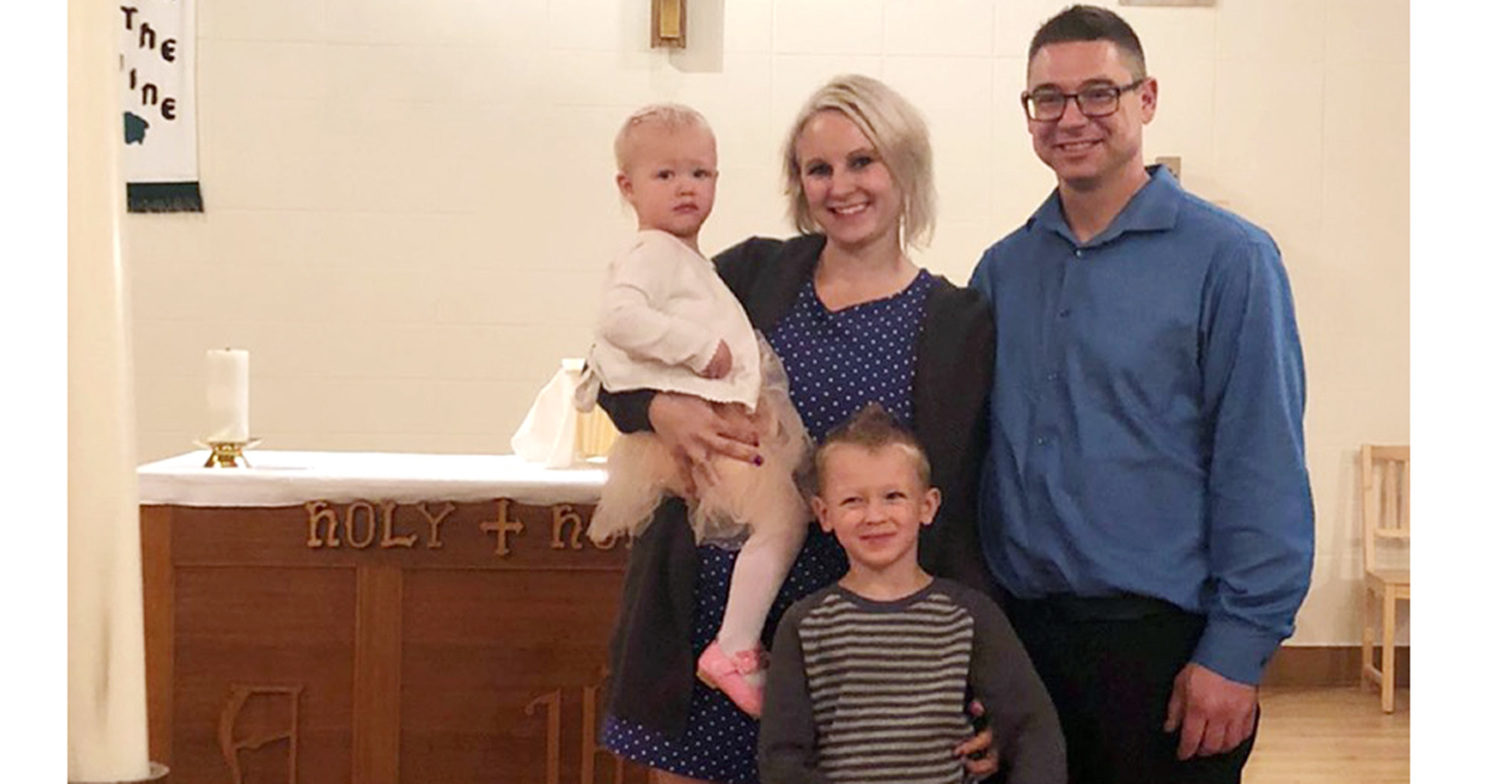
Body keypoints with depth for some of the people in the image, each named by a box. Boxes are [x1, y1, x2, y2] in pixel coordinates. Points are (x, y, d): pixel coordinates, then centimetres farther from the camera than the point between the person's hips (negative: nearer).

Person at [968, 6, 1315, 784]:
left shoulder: (1228, 259, -8)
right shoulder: (1001, 269, 7)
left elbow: (1264, 472, -11)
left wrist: (1237, 652, -14)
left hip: (1163, 639, -4)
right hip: (1018, 629, 4)